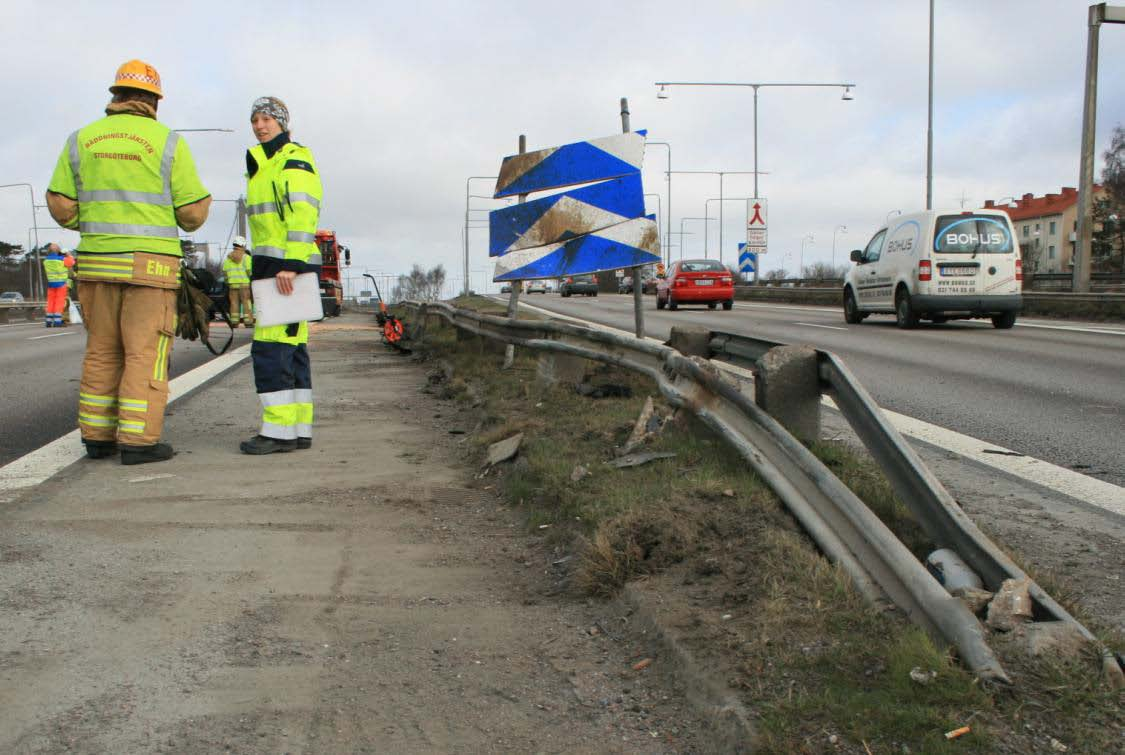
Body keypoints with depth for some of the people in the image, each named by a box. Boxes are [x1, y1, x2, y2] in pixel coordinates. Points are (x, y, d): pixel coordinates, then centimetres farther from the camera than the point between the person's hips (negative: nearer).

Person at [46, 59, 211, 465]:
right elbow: (193, 212, -6)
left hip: (96, 262, 4)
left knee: (102, 353, 13)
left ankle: (97, 438, 16)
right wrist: (195, 212, 18)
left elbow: (61, 206, 3)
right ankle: (138, 441, -2)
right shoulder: (167, 141, -4)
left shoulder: (81, 139, 7)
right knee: (146, 354, -1)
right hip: (150, 264, -4)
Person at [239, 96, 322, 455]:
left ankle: (278, 430, -12)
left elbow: (303, 215, -19)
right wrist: (258, 269, 22)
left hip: (289, 266, -10)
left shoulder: (295, 159, -7)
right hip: (273, 266, 10)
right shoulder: (262, 164, 24)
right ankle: (300, 429, 11)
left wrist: (289, 264, -26)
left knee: (270, 347, -13)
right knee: (292, 347, 8)